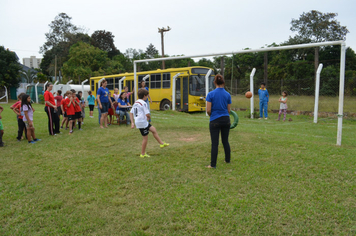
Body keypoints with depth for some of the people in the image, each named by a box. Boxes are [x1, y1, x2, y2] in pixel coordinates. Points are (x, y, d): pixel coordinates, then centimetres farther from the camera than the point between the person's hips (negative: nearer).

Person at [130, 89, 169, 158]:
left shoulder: (135, 103, 11)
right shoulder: (143, 103, -16)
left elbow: (131, 113, 14)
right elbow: (147, 114, -23)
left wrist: (132, 122, 13)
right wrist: (149, 117, -1)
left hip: (138, 121, 9)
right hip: (142, 123, -9)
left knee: (153, 130, 18)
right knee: (145, 138, 3)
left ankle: (161, 143, 25)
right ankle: (143, 154, 15)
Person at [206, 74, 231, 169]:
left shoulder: (210, 94, -10)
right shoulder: (227, 95, 1)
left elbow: (208, 110, -11)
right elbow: (228, 110, 4)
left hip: (215, 121, -3)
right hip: (226, 120, 4)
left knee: (215, 143, 0)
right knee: (225, 141, 17)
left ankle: (213, 164, 5)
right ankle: (228, 160, 30)